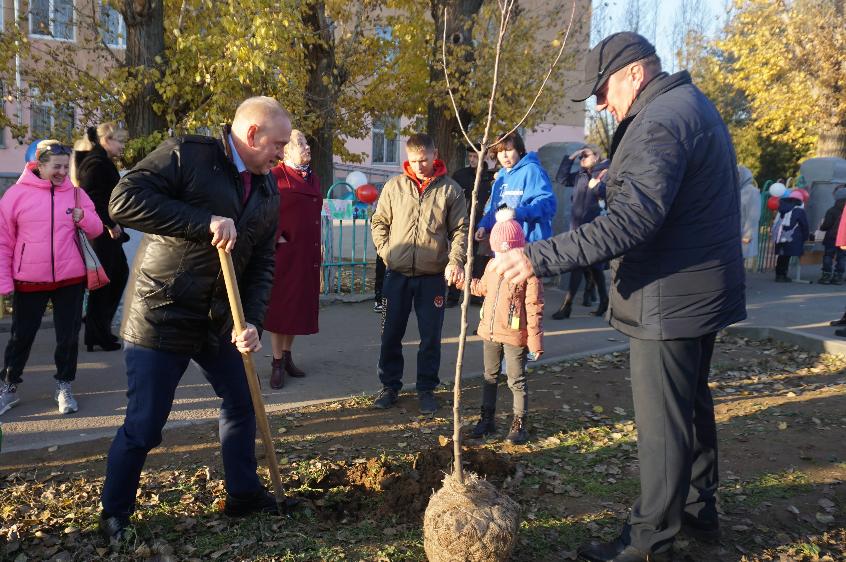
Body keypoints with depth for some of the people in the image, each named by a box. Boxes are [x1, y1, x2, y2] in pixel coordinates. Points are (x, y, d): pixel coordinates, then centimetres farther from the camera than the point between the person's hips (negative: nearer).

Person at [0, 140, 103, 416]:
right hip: (29, 280, -1)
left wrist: (82, 216, -16)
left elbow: (97, 230, 6)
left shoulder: (75, 192, 3)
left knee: (68, 336, 8)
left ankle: (64, 387, 25)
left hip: (71, 279, 2)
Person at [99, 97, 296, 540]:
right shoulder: (187, 155, -13)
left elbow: (261, 263, 6)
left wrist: (252, 321, -8)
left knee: (241, 403, 15)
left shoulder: (268, 191, 7)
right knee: (143, 426, 2)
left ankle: (243, 493, 35)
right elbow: (124, 202, -23)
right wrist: (206, 222, -28)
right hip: (161, 315, -7)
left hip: (220, 320, 7)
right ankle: (114, 516, 25)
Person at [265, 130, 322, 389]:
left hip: (307, 254, 7)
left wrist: (318, 248, 16)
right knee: (280, 306, 2)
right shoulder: (276, 176, -9)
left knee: (299, 306, 14)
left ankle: (287, 356, 28)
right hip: (284, 252, -7)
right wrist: (276, 238, -15)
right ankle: (277, 364, 12)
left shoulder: (313, 178, 13)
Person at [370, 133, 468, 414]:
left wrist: (456, 260, -13)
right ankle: (390, 386, 26)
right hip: (397, 275, 2)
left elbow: (460, 229, 1)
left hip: (434, 276, -1)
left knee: (431, 337, 7)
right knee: (391, 333, 9)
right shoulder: (394, 185, 3)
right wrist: (385, 251, -2)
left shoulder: (450, 189, 0)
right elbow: (379, 221, 10)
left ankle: (427, 389, 23)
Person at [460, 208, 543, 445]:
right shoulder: (492, 266, 5)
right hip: (490, 332, 7)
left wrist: (535, 341, -17)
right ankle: (487, 418, 30)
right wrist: (468, 283, 14)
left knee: (516, 380, 5)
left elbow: (534, 309, -16)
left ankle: (519, 423, 19)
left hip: (515, 336, -6)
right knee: (490, 376, 17)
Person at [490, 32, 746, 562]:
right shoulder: (693, 104, 14)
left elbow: (630, 222, -33)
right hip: (702, 292, 11)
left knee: (662, 422, 0)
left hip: (669, 300, -11)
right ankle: (700, 508, 39)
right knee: (694, 403, 22)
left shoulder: (660, 121, -20)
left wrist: (540, 257, -34)